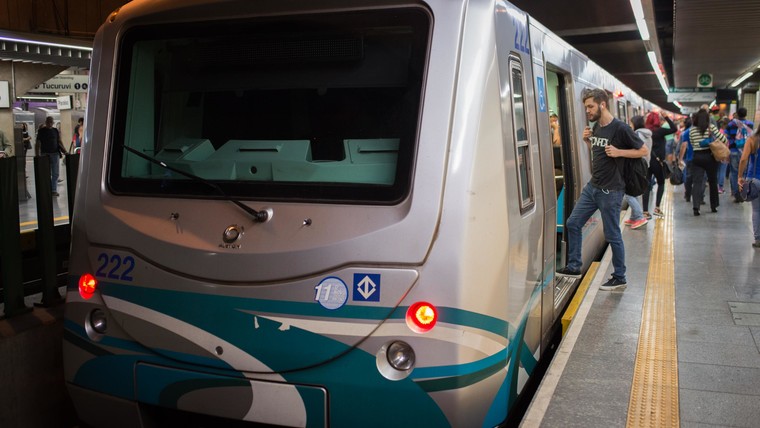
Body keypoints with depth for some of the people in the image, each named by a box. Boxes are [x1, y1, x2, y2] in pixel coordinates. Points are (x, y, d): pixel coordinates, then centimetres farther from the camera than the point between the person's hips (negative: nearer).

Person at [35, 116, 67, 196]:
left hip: (55, 154, 3)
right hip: (45, 154, -2)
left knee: (55, 173, 1)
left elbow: (60, 142, 14)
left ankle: (54, 190, 6)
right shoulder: (41, 131, 3)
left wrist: (65, 151, 2)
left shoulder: (56, 131, 11)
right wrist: (37, 155, -10)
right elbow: (38, 144, -1)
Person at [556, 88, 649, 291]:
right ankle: (574, 267, 21)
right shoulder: (596, 126, 8)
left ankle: (619, 278, 16)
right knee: (573, 223, 9)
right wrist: (587, 141, 3)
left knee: (612, 236, 2)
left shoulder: (620, 128, -14)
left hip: (610, 191, -8)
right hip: (592, 186, 8)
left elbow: (643, 151, -9)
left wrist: (619, 152, -21)